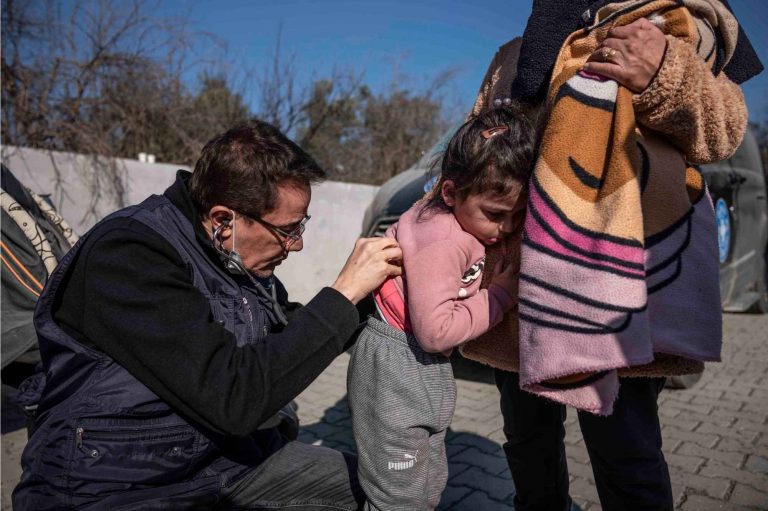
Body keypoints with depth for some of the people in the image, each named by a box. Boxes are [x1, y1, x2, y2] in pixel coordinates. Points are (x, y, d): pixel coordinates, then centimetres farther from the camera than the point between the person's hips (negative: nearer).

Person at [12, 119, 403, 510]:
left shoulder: (239, 255, 0)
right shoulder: (129, 255, -23)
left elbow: (289, 340, 14)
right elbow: (234, 397, -30)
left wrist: (368, 293, 2)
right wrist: (342, 295, -25)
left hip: (228, 453, 7)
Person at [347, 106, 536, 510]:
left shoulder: (458, 222, 1)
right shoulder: (442, 242, -25)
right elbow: (435, 330, -28)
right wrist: (501, 294, -18)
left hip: (427, 370, 9)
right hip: (395, 369, -9)